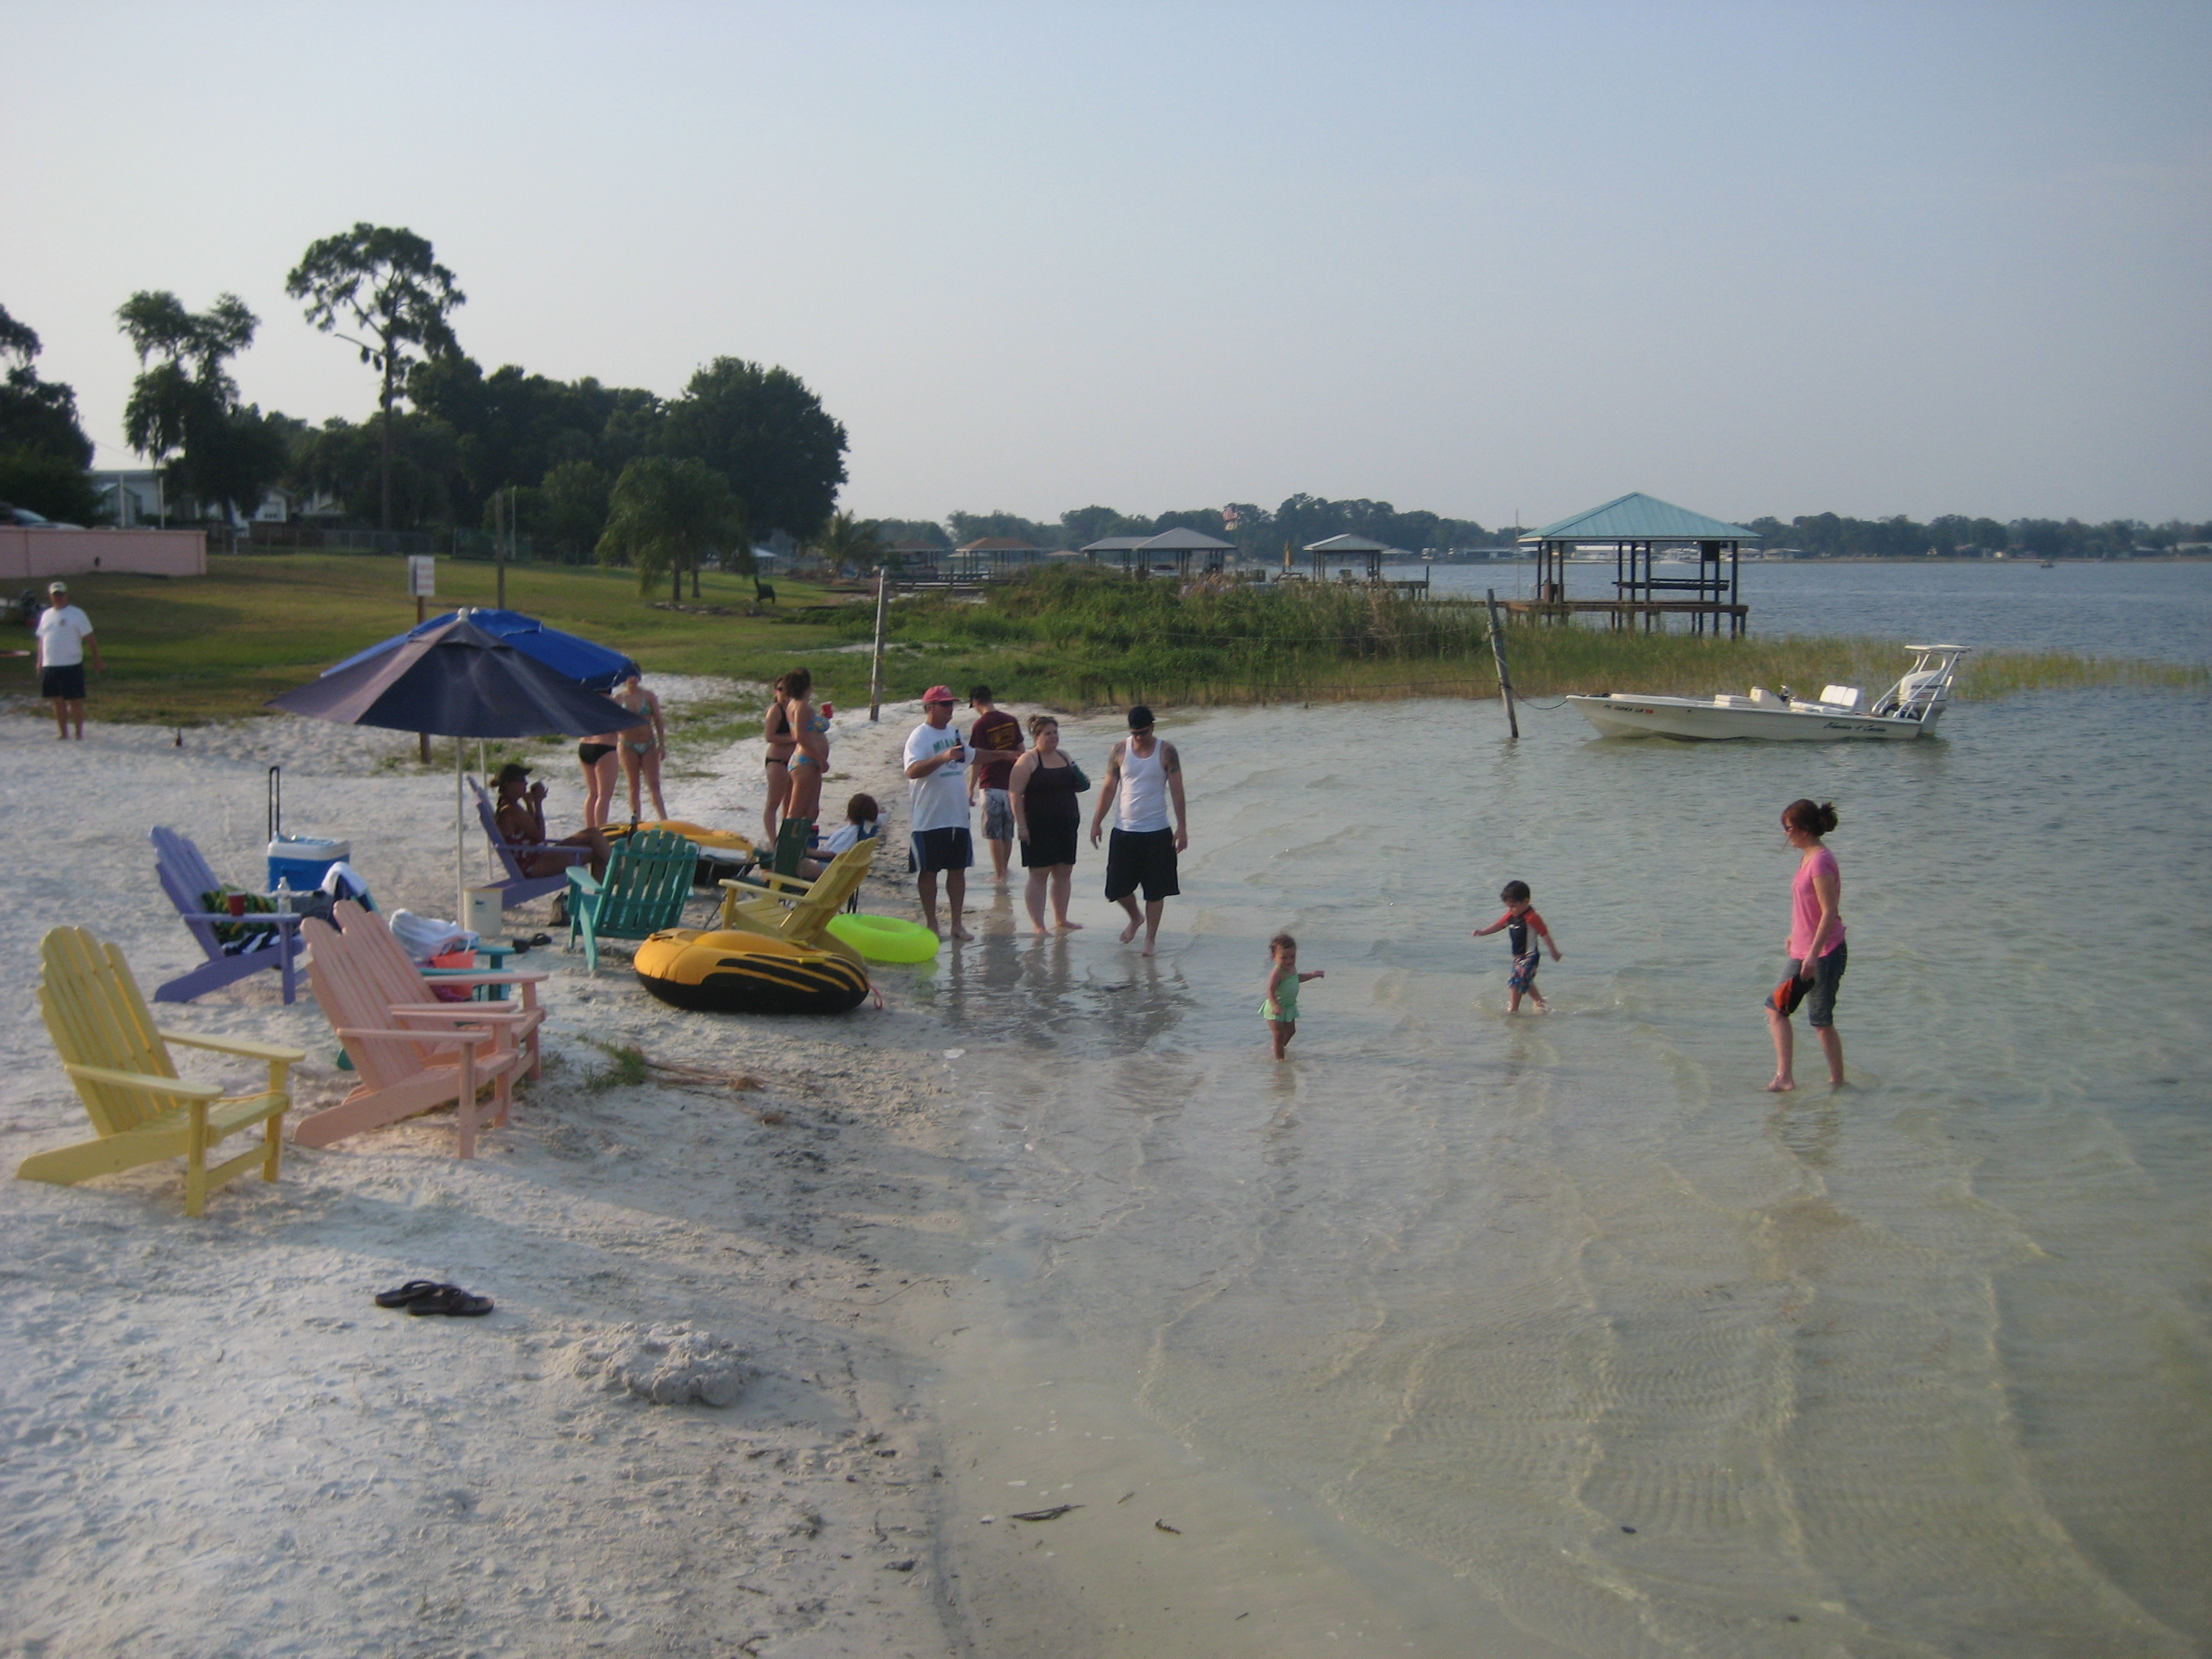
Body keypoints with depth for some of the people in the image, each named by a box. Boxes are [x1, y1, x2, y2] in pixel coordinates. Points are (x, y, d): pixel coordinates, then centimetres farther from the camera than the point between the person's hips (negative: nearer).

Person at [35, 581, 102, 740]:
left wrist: (97, 661, -7)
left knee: (75, 700, -2)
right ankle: (63, 733, 17)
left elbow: (90, 639, -4)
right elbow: (42, 639, 21)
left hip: (72, 665, -5)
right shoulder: (46, 615, 14)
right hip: (50, 666, 5)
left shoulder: (77, 615, -3)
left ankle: (79, 733, 7)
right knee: (58, 701, 9)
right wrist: (40, 661, 15)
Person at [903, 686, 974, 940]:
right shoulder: (919, 736, -10)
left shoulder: (955, 733, 13)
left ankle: (956, 923, 13)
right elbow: (912, 771, -25)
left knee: (958, 869, 7)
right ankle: (931, 924, 10)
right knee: (928, 871, 2)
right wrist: (943, 757, -36)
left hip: (957, 817, 6)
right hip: (929, 819, -6)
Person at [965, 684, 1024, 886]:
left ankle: (1000, 875, -1)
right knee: (1008, 833, 14)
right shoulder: (1011, 721, 5)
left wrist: (971, 790, -8)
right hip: (1012, 784, 6)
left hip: (992, 784, -6)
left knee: (994, 833, 0)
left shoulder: (980, 725, -12)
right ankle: (1003, 872, 24)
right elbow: (1021, 753, 10)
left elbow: (977, 760, -13)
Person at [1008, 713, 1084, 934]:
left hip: (1066, 825, 7)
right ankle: (1038, 925, -3)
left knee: (1064, 874, 11)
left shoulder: (1063, 758, 14)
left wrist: (1081, 784, 3)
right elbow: (1015, 794, -13)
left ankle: (1061, 920, 22)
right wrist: (1021, 825, -19)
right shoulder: (1028, 761, -8)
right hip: (1039, 827, -7)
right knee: (1039, 875, -5)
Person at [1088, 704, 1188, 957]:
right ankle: (1135, 918, 34)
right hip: (1124, 831, 2)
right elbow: (1109, 789, 5)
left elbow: (1176, 791, -3)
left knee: (1155, 889, 1)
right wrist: (1097, 822, 4)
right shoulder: (1119, 750, 0)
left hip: (1157, 832, -2)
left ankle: (1150, 938, 13)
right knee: (1118, 887, 5)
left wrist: (1182, 827, -7)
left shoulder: (1166, 752, -4)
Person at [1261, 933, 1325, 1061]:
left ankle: (1281, 1048, 44)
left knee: (1290, 1031, 21)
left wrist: (1313, 975, 22)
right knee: (1279, 1033, -5)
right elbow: (1271, 990, -32)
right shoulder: (1277, 973, -27)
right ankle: (1279, 1057, 9)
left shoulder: (1292, 968, 1)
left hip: (1290, 1007, 9)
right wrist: (1275, 1005, -45)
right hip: (1277, 1009, -9)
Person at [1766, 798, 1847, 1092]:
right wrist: (1796, 937, 29)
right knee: (1776, 1008, 8)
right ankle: (1784, 1076, 11)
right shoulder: (1807, 858, 10)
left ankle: (1837, 1082, 15)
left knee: (1821, 1021, 1)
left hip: (1824, 954, -10)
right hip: (1804, 952, 10)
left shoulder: (1821, 861, -20)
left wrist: (1813, 954, -26)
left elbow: (1829, 911, -24)